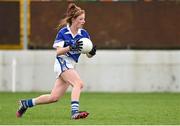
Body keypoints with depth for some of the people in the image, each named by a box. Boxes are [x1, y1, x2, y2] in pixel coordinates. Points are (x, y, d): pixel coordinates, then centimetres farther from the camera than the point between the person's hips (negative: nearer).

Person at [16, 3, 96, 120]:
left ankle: (26, 103, 22)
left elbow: (88, 54, 5)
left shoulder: (84, 34, 4)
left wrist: (92, 52, -19)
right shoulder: (63, 33, -8)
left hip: (71, 66, 6)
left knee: (54, 97, 5)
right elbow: (58, 52, -13)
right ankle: (75, 112, -39)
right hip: (62, 62, -6)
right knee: (79, 83, -30)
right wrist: (71, 47, -29)